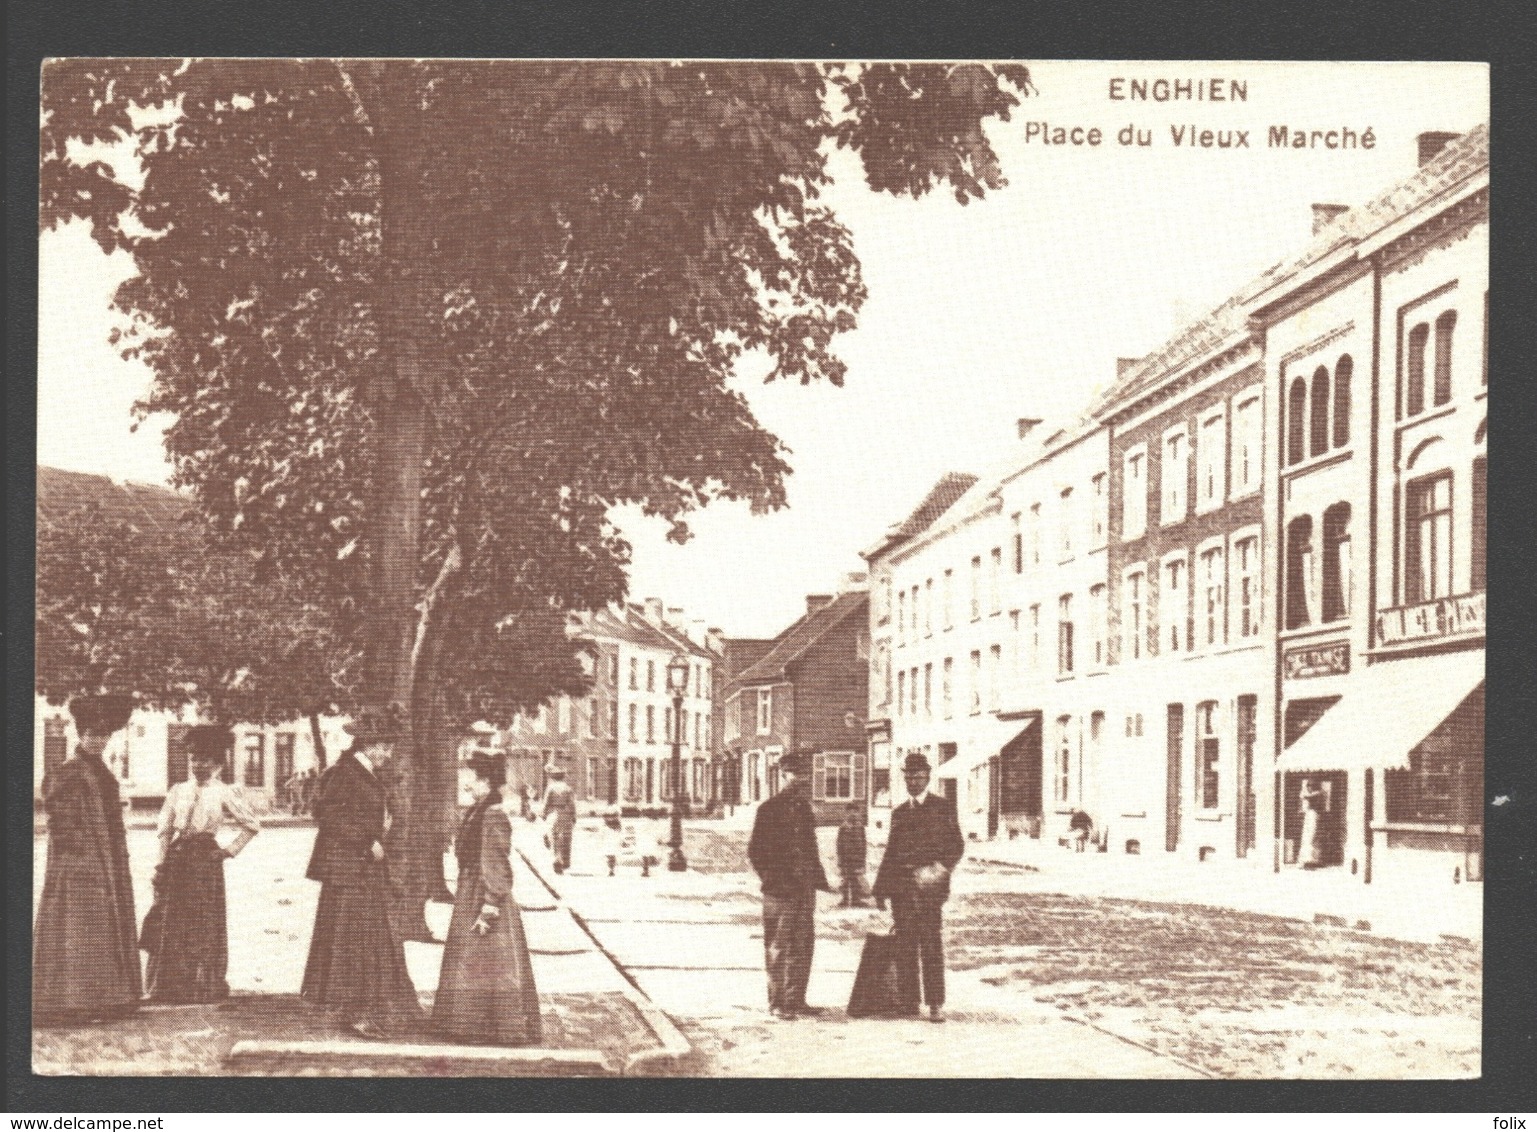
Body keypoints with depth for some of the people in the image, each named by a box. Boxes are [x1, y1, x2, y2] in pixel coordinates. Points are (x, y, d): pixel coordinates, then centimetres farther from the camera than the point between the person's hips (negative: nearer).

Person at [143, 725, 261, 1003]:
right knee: (171, 926, 3)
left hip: (206, 859, -3)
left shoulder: (224, 794, 1)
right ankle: (170, 987, 10)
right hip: (176, 860, 3)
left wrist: (231, 850, -1)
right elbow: (165, 830, 7)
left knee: (203, 926, 1)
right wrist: (161, 865, -1)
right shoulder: (178, 791, 8)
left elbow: (253, 825, 6)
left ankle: (202, 987, 9)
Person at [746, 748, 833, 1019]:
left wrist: (819, 879, 13)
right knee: (778, 947, -2)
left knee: (803, 946, 9)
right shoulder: (769, 809, -6)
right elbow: (755, 851, -7)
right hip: (780, 891, -7)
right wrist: (773, 881, -12)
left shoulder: (803, 808, 15)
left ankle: (796, 1001, 16)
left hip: (805, 889, 7)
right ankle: (778, 1002, 4)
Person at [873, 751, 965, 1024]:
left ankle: (935, 1003, -8)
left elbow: (957, 845, 2)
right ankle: (908, 1000, 8)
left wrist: (940, 868, -15)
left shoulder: (943, 807, 6)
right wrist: (880, 889, 14)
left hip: (929, 884, -4)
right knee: (905, 945, 3)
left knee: (931, 944, -9)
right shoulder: (899, 813, 19)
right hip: (901, 885, 4)